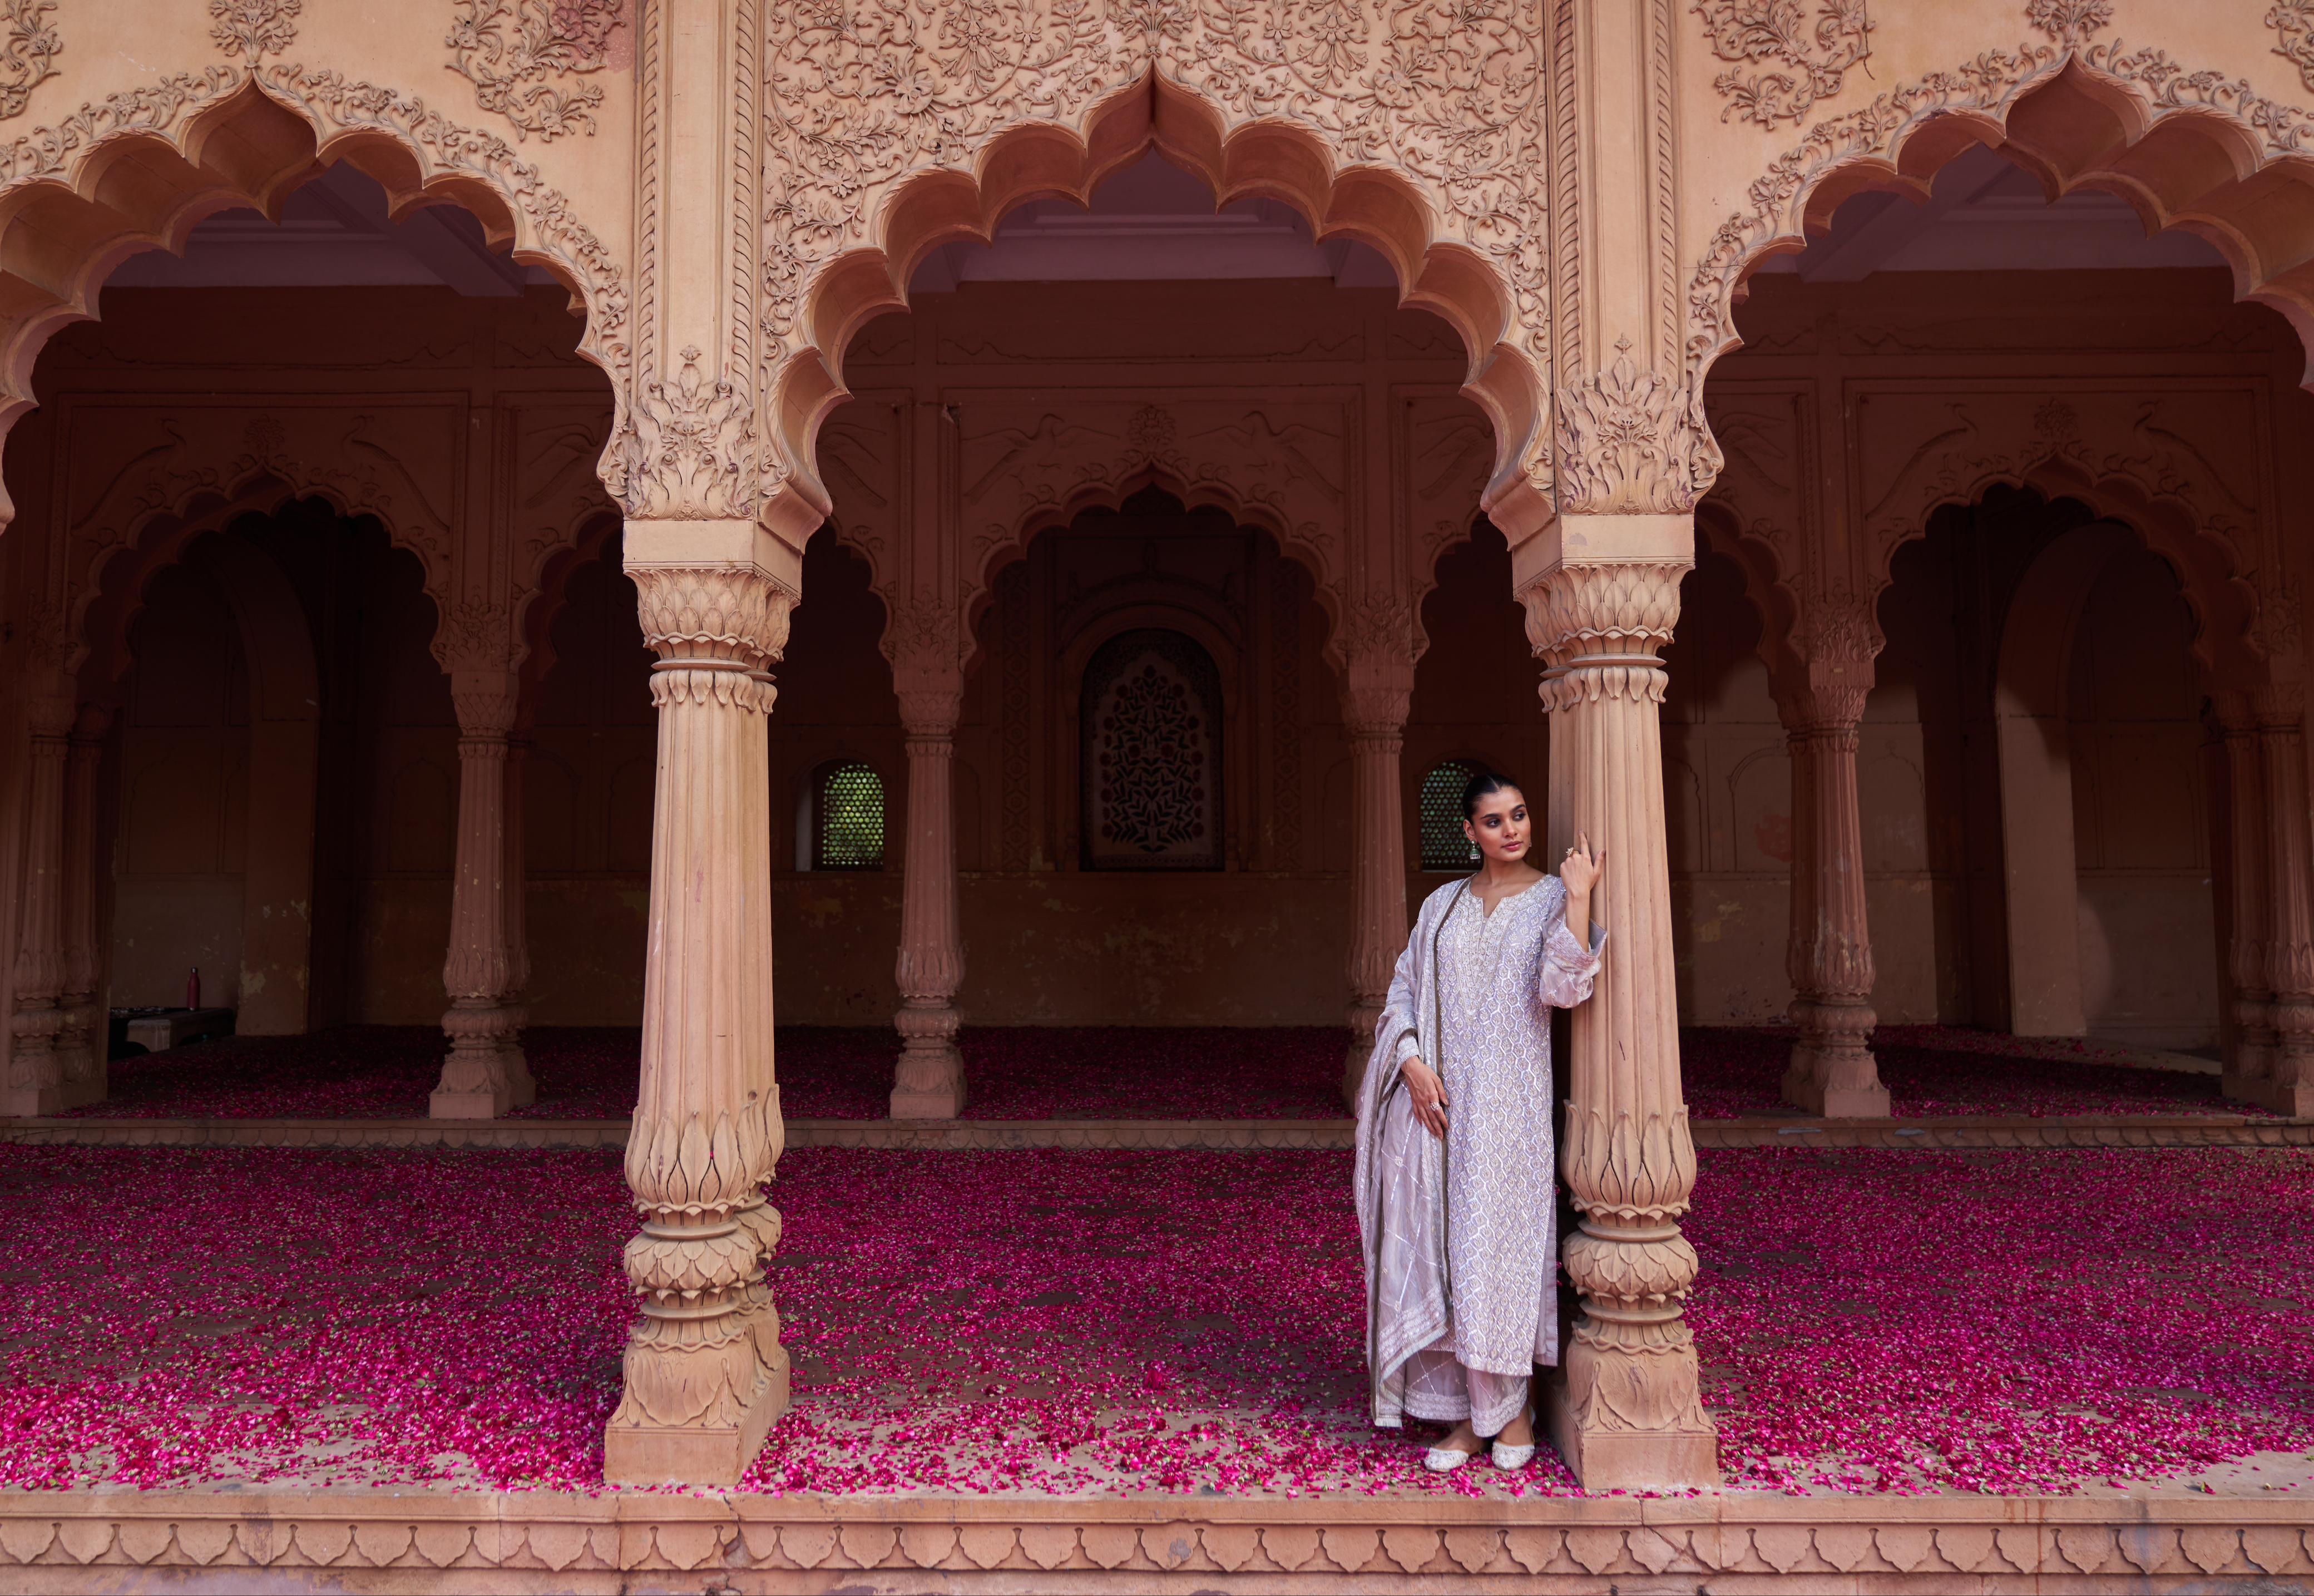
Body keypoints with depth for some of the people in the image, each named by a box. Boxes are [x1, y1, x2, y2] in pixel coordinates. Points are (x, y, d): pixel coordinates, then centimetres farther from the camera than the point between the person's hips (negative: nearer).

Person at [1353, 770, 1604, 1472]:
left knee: (1503, 1243, 0)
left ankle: (1513, 1408, 18)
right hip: (1440, 1099, 3)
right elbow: (1403, 992, 10)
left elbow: (1562, 988, -16)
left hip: (1510, 1104, -3)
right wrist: (1413, 1064, -6)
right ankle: (1468, 1414, 16)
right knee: (1444, 1249, 4)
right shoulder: (1443, 905, 11)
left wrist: (1579, 897, -21)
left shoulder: (1552, 898, 1)